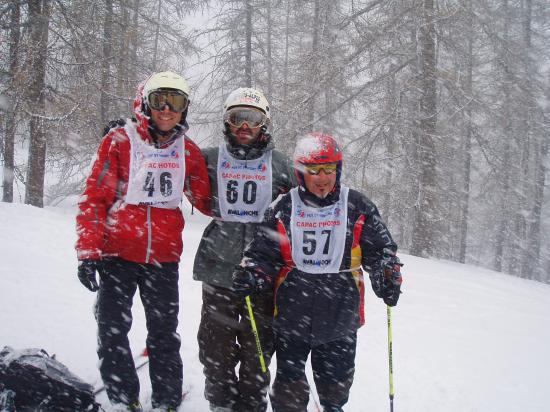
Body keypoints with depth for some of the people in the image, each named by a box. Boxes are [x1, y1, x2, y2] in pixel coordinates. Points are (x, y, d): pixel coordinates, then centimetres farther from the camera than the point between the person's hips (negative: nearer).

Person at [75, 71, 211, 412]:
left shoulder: (188, 150, 5)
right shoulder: (120, 141, -4)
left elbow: (206, 199, 10)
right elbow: (94, 198, -5)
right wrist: (88, 252, -10)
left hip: (164, 257, 2)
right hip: (117, 253, -2)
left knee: (165, 333, 10)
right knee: (113, 330, 1)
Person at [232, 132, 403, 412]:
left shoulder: (358, 208, -1)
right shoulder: (284, 209, 0)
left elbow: (380, 250, 4)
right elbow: (263, 252, 4)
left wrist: (388, 279, -12)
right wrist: (251, 273, -15)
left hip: (339, 316, 0)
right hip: (291, 314, 0)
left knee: (336, 384, 17)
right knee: (289, 387, 9)